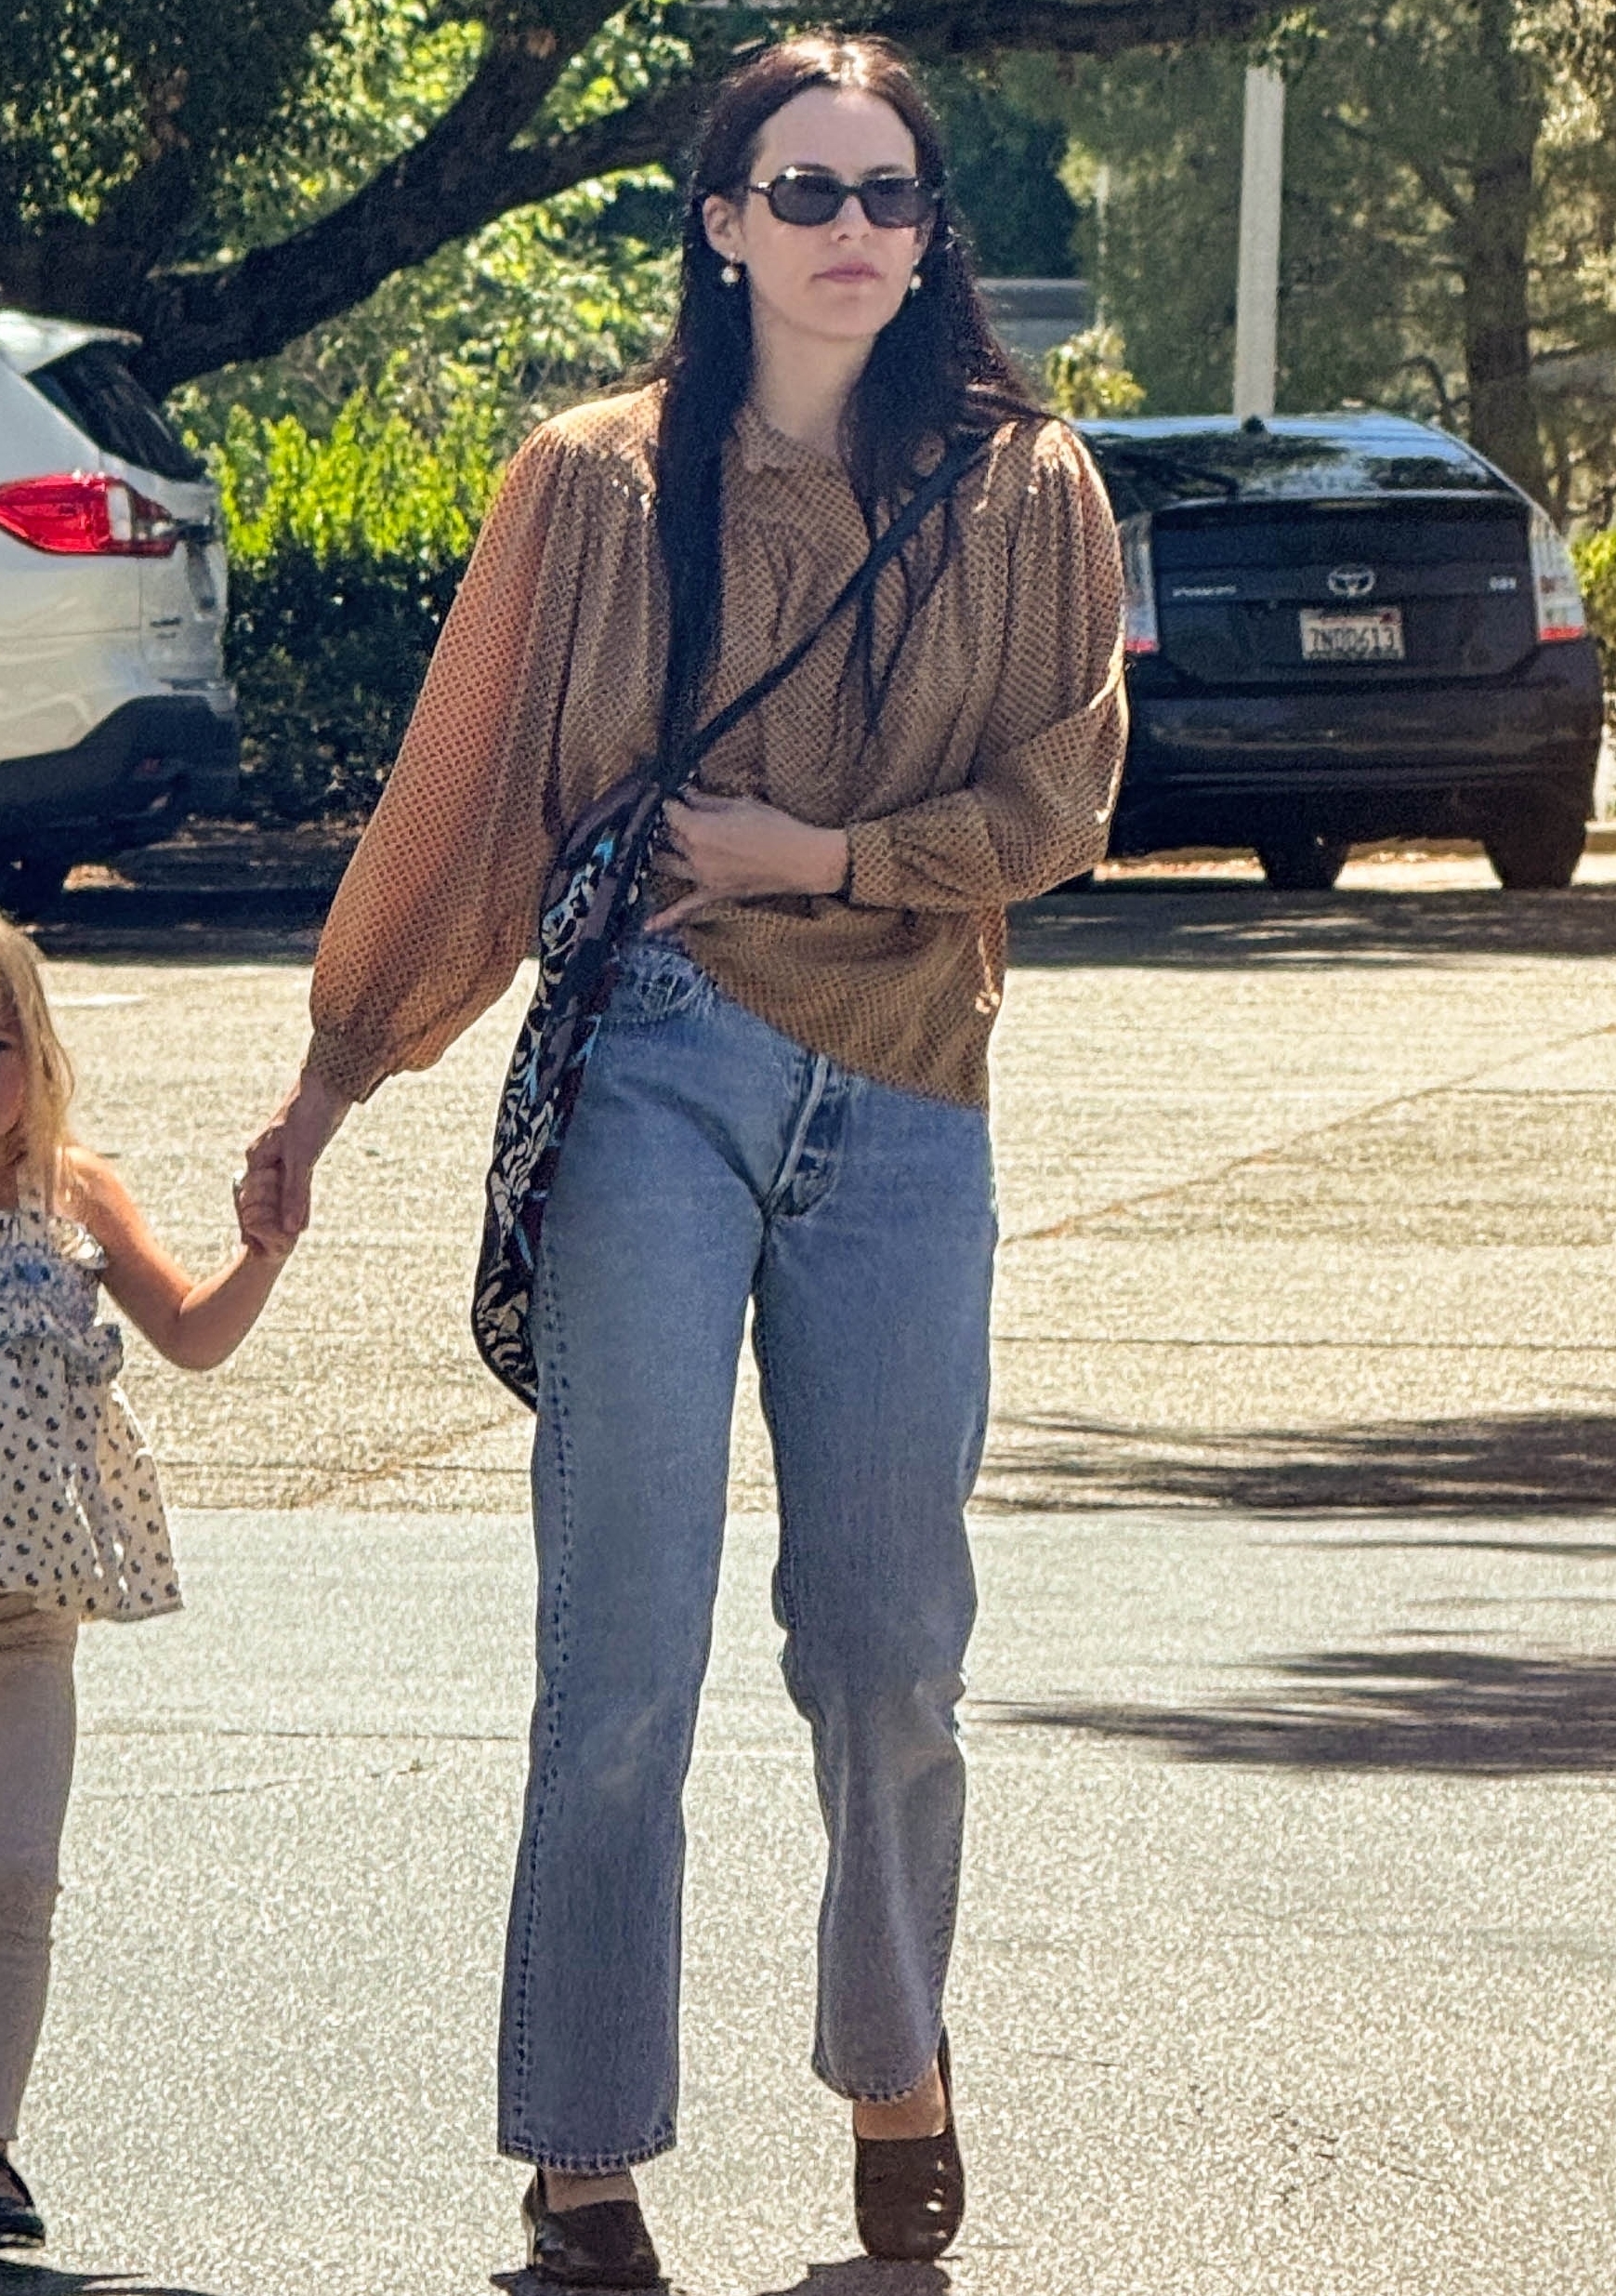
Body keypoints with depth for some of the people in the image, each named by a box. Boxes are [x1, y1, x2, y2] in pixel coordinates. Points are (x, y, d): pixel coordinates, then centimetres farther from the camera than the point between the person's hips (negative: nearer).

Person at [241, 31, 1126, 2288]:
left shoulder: (1026, 493, 6)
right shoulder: (598, 485, 4)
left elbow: (1060, 797, 2)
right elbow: (459, 793, 8)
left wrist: (810, 856, -8)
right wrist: (337, 1069, 10)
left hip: (903, 1117, 1)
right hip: (655, 1082, -1)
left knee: (889, 1651, 7)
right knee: (626, 1650, -5)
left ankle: (898, 2071, 30)